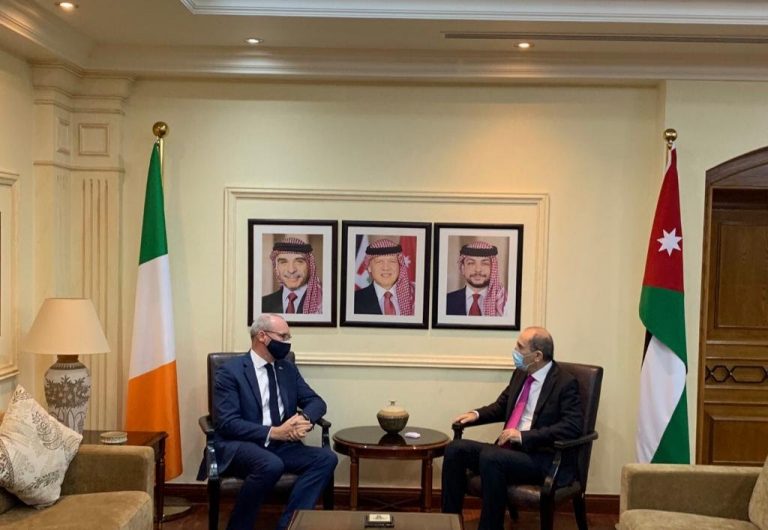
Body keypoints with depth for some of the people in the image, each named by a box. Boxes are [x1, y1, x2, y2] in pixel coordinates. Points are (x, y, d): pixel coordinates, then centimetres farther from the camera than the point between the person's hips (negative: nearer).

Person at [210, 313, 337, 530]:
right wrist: (272, 432, -23)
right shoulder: (229, 371, -6)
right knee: (271, 465, -37)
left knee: (326, 458, -19)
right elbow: (227, 423, -14)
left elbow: (316, 401, 11)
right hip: (240, 447, -6)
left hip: (281, 446, 6)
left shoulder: (288, 368, 14)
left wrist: (304, 417, -14)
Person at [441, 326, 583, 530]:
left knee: (490, 457, -33)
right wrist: (476, 414, 4)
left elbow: (573, 427, -21)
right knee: (455, 449, -9)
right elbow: (501, 406, 25)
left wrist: (524, 436, -24)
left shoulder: (565, 383, -10)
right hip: (509, 449, 8)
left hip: (544, 459, -8)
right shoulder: (521, 374, 11)